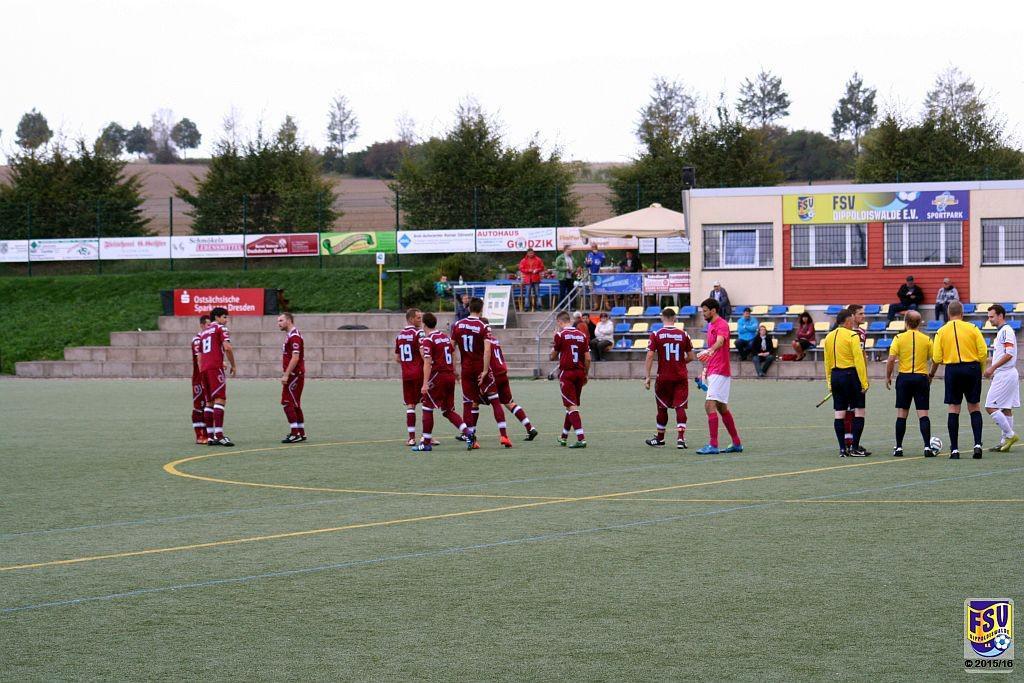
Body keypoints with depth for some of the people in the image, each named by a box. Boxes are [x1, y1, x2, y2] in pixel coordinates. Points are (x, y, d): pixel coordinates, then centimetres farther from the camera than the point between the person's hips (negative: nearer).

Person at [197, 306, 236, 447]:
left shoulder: (203, 332, 24)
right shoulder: (220, 328, 3)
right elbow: (227, 347, -10)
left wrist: (201, 373, 24)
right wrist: (233, 365, 0)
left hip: (204, 368, 8)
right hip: (215, 367, -8)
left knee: (210, 402, 11)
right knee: (220, 400, -11)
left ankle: (210, 436, 9)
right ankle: (219, 435, -21)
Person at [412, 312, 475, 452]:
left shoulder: (428, 340, -10)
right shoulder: (446, 337, 13)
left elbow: (428, 363, -16)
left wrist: (425, 384, -18)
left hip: (438, 376, -7)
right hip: (450, 375, 7)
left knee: (427, 408, 3)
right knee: (448, 410, 13)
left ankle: (426, 442, 3)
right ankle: (467, 433, -4)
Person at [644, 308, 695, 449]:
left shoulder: (656, 335, -4)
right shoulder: (683, 335, 0)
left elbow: (650, 357, -8)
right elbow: (691, 357, 6)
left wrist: (647, 377, -5)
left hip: (663, 377, -1)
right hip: (681, 377, 1)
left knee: (662, 408, 12)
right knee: (680, 407, 1)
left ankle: (659, 438, 23)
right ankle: (680, 438, -9)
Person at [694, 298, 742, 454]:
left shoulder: (722, 325, -14)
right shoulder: (710, 326, 17)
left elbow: (720, 341, -35)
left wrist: (710, 350, -55)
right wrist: (706, 368, 22)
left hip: (720, 372, -11)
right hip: (713, 372, 11)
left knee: (710, 405, -18)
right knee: (722, 409, 15)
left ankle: (713, 445, -21)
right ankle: (737, 444, 22)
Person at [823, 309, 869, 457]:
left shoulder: (829, 337, 10)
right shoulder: (852, 336, -10)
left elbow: (827, 361, 13)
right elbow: (859, 360, -14)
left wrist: (829, 383, 18)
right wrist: (864, 382, -12)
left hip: (835, 376, 6)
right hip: (851, 375, -6)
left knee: (839, 413, 6)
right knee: (859, 411, 0)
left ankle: (842, 449, 6)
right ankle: (855, 447, -4)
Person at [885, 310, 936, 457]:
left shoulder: (899, 338, -3)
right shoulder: (926, 339, 1)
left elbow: (891, 359, -9)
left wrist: (888, 377, 3)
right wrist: (931, 375, 20)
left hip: (904, 378, 0)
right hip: (921, 378, 0)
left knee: (901, 414, 7)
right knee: (923, 414, -1)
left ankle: (898, 448, 8)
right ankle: (927, 447, -9)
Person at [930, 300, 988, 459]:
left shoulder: (941, 332, 1)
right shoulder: (972, 328, -1)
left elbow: (936, 358, -3)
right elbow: (983, 352, -4)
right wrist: (980, 369, 11)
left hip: (952, 370, 0)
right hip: (972, 368, 0)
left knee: (953, 409, 4)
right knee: (974, 407, 11)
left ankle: (954, 450, 2)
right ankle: (977, 444, -2)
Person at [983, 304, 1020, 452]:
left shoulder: (1006, 331, -13)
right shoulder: (1001, 332, 18)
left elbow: (1009, 354, -21)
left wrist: (992, 368, -19)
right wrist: (992, 369, 16)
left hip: (1004, 375, -10)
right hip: (1007, 374, 10)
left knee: (991, 407, -10)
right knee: (1006, 409, 10)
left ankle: (1010, 435, -7)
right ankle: (1005, 442, 12)